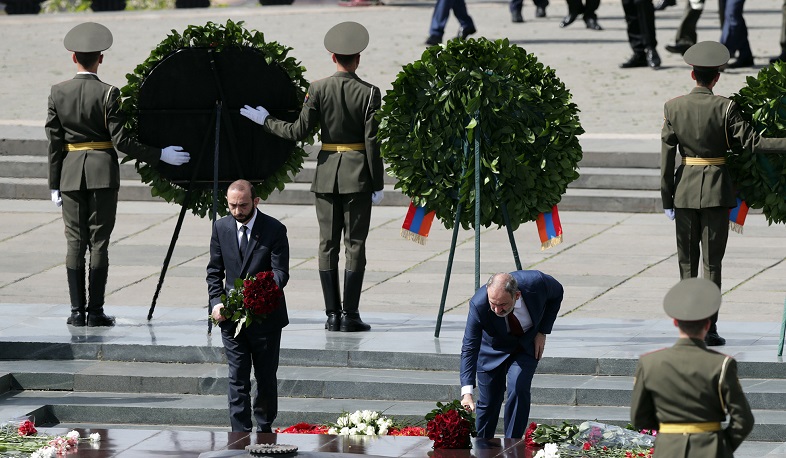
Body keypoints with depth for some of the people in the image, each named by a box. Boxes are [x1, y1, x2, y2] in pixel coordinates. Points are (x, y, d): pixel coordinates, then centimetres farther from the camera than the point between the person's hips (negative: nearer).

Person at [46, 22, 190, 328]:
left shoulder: (58, 93, 0)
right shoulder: (108, 94, -9)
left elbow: (54, 142, 3)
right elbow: (120, 140, -11)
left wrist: (54, 184, 8)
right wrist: (159, 155, -4)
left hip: (70, 174, 2)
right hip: (102, 173, -2)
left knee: (75, 242, 6)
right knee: (99, 243, 1)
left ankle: (77, 312, 3)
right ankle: (95, 312, -1)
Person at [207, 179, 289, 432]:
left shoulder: (275, 229, -8)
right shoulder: (221, 227, 3)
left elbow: (280, 272, -12)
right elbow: (214, 271, 9)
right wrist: (216, 302, -6)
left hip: (265, 315, -2)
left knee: (266, 376, 11)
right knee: (237, 379, -2)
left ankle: (264, 427, 30)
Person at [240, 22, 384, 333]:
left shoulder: (318, 89, -3)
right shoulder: (368, 93, -7)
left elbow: (299, 131, -6)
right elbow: (372, 142, -8)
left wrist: (265, 121, 8)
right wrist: (378, 184, -3)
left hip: (327, 173, 2)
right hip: (358, 175, -2)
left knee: (328, 245, 7)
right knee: (355, 245, 1)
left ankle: (332, 314, 6)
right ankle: (349, 316, -3)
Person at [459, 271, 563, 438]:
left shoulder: (536, 282, -34)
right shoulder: (479, 305, -36)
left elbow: (557, 293, -8)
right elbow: (469, 348, -33)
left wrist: (543, 331, -12)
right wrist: (467, 392, -42)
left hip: (528, 343, 0)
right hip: (493, 347, 0)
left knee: (519, 389, -20)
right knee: (488, 401, 0)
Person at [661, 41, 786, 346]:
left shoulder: (673, 107, -1)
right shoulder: (725, 108, -9)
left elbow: (666, 155, 0)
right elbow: (751, 142, -13)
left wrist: (667, 199, 4)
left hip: (685, 189, 2)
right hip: (716, 190, -2)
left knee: (687, 261, 10)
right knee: (712, 261, 1)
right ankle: (709, 329, -1)